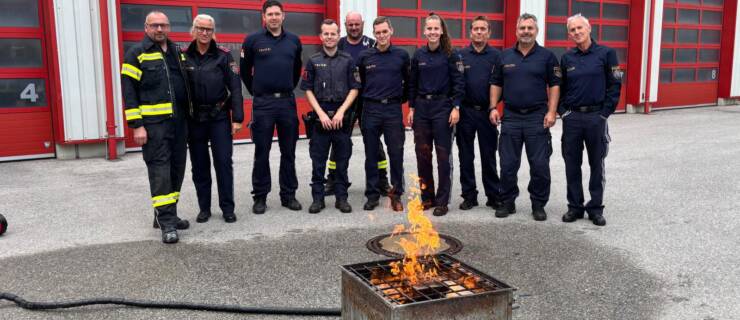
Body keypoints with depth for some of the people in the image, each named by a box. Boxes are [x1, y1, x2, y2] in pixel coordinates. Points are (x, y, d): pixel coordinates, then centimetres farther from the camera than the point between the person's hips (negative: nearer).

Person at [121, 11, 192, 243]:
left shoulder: (177, 52, 16)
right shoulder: (136, 54, -2)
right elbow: (129, 91, -6)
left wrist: (189, 114, 13)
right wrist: (136, 125, -13)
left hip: (179, 122, 6)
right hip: (153, 124, -6)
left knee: (177, 169, 9)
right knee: (160, 170, -7)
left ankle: (166, 215, 22)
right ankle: (167, 223, -5)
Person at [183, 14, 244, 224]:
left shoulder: (223, 56, 0)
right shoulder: (184, 57, 3)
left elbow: (235, 87, -3)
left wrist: (237, 117, -8)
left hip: (219, 117, -1)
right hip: (194, 119, 2)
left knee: (224, 162, -1)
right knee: (199, 165, 8)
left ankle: (227, 208, 9)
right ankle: (204, 208, 20)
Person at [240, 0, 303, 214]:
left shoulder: (294, 41, 7)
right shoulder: (253, 40, -2)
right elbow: (244, 71, 7)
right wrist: (255, 91, 10)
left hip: (288, 102, 3)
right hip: (263, 103, -3)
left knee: (288, 152, 8)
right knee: (262, 153, 3)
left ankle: (288, 195, 18)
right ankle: (260, 197, 13)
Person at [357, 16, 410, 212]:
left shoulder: (402, 55, 3)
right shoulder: (365, 56, 3)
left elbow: (408, 81, 13)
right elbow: (359, 83, 12)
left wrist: (403, 99, 12)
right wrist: (362, 105, 12)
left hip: (393, 109, -1)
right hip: (371, 110, 1)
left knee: (396, 154, 1)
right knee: (371, 155, 6)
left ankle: (396, 194, 13)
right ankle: (372, 195, 15)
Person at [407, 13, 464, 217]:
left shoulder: (451, 54, -3)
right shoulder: (418, 55, 8)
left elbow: (458, 83, -5)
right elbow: (412, 84, 12)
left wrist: (456, 108, -12)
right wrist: (411, 108, 8)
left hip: (443, 107, -4)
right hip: (421, 106, 4)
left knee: (443, 154, 0)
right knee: (422, 153, 6)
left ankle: (442, 201, 7)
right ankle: (426, 197, 18)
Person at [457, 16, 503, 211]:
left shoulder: (496, 55, 3)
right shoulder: (460, 55, 3)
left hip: (487, 112, -1)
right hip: (465, 112, 1)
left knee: (489, 156, 6)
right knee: (466, 156, 7)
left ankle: (494, 196, 16)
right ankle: (469, 196, 17)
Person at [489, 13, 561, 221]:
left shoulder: (547, 56, 2)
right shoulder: (505, 56, 8)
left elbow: (554, 85, 0)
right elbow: (496, 83, 12)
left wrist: (551, 112, -9)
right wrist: (493, 108, 1)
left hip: (537, 117, -2)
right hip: (511, 117, 2)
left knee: (540, 164, 1)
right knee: (508, 164, 6)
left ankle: (539, 204, 15)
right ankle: (507, 202, 19)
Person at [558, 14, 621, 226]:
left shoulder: (606, 53, -2)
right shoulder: (567, 58, 8)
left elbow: (614, 85, -3)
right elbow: (560, 88, 13)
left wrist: (605, 113, -9)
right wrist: (562, 111, 1)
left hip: (596, 117, -3)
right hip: (572, 118, 3)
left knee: (597, 164, 6)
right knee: (572, 165, 6)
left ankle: (595, 208, 16)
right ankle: (575, 206, 17)